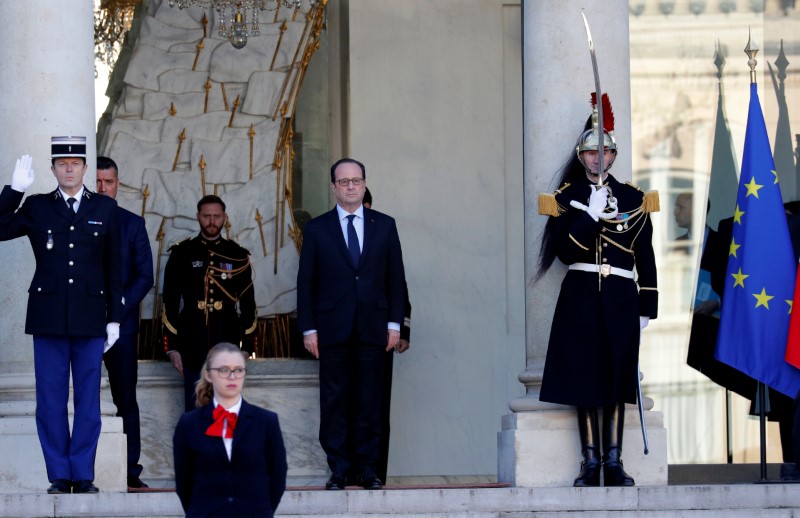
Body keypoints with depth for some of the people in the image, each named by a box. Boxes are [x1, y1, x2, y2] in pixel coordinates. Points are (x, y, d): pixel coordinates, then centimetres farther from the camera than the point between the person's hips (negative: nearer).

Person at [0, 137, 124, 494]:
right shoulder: (36, 207, 7)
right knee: (51, 400, 2)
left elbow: (113, 267, 7)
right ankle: (59, 475, 8)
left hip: (90, 319, 0)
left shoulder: (106, 209, 7)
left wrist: (114, 318, 4)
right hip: (48, 317, 0)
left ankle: (83, 474, 9)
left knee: (88, 399, 3)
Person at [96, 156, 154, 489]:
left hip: (120, 323, 1)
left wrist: (118, 307, -7)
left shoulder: (132, 224, 9)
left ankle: (130, 471, 1)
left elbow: (145, 276, 6)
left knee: (126, 398, 0)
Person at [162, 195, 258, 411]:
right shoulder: (182, 254, 5)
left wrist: (246, 348, 3)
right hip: (193, 349, -1)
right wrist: (172, 347, -1)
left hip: (227, 345, 1)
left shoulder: (238, 257, 8)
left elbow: (247, 304, 9)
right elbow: (170, 302, 4)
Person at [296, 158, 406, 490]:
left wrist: (394, 323, 3)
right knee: (334, 401, -1)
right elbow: (306, 282, 5)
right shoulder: (317, 229, 6)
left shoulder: (384, 225, 10)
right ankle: (338, 469, 4)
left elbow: (395, 277, 10)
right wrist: (308, 328, -2)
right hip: (332, 330, -1)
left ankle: (367, 468, 8)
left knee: (369, 402, 2)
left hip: (372, 328, 1)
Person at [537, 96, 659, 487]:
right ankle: (590, 462, 2)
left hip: (621, 299, 1)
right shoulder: (566, 198, 6)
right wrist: (592, 214, -16)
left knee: (617, 379, -1)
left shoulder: (633, 199, 9)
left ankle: (613, 462, 2)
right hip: (581, 297, -1)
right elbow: (565, 251, -6)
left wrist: (647, 308, 4)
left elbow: (646, 258, 9)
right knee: (584, 379, -3)